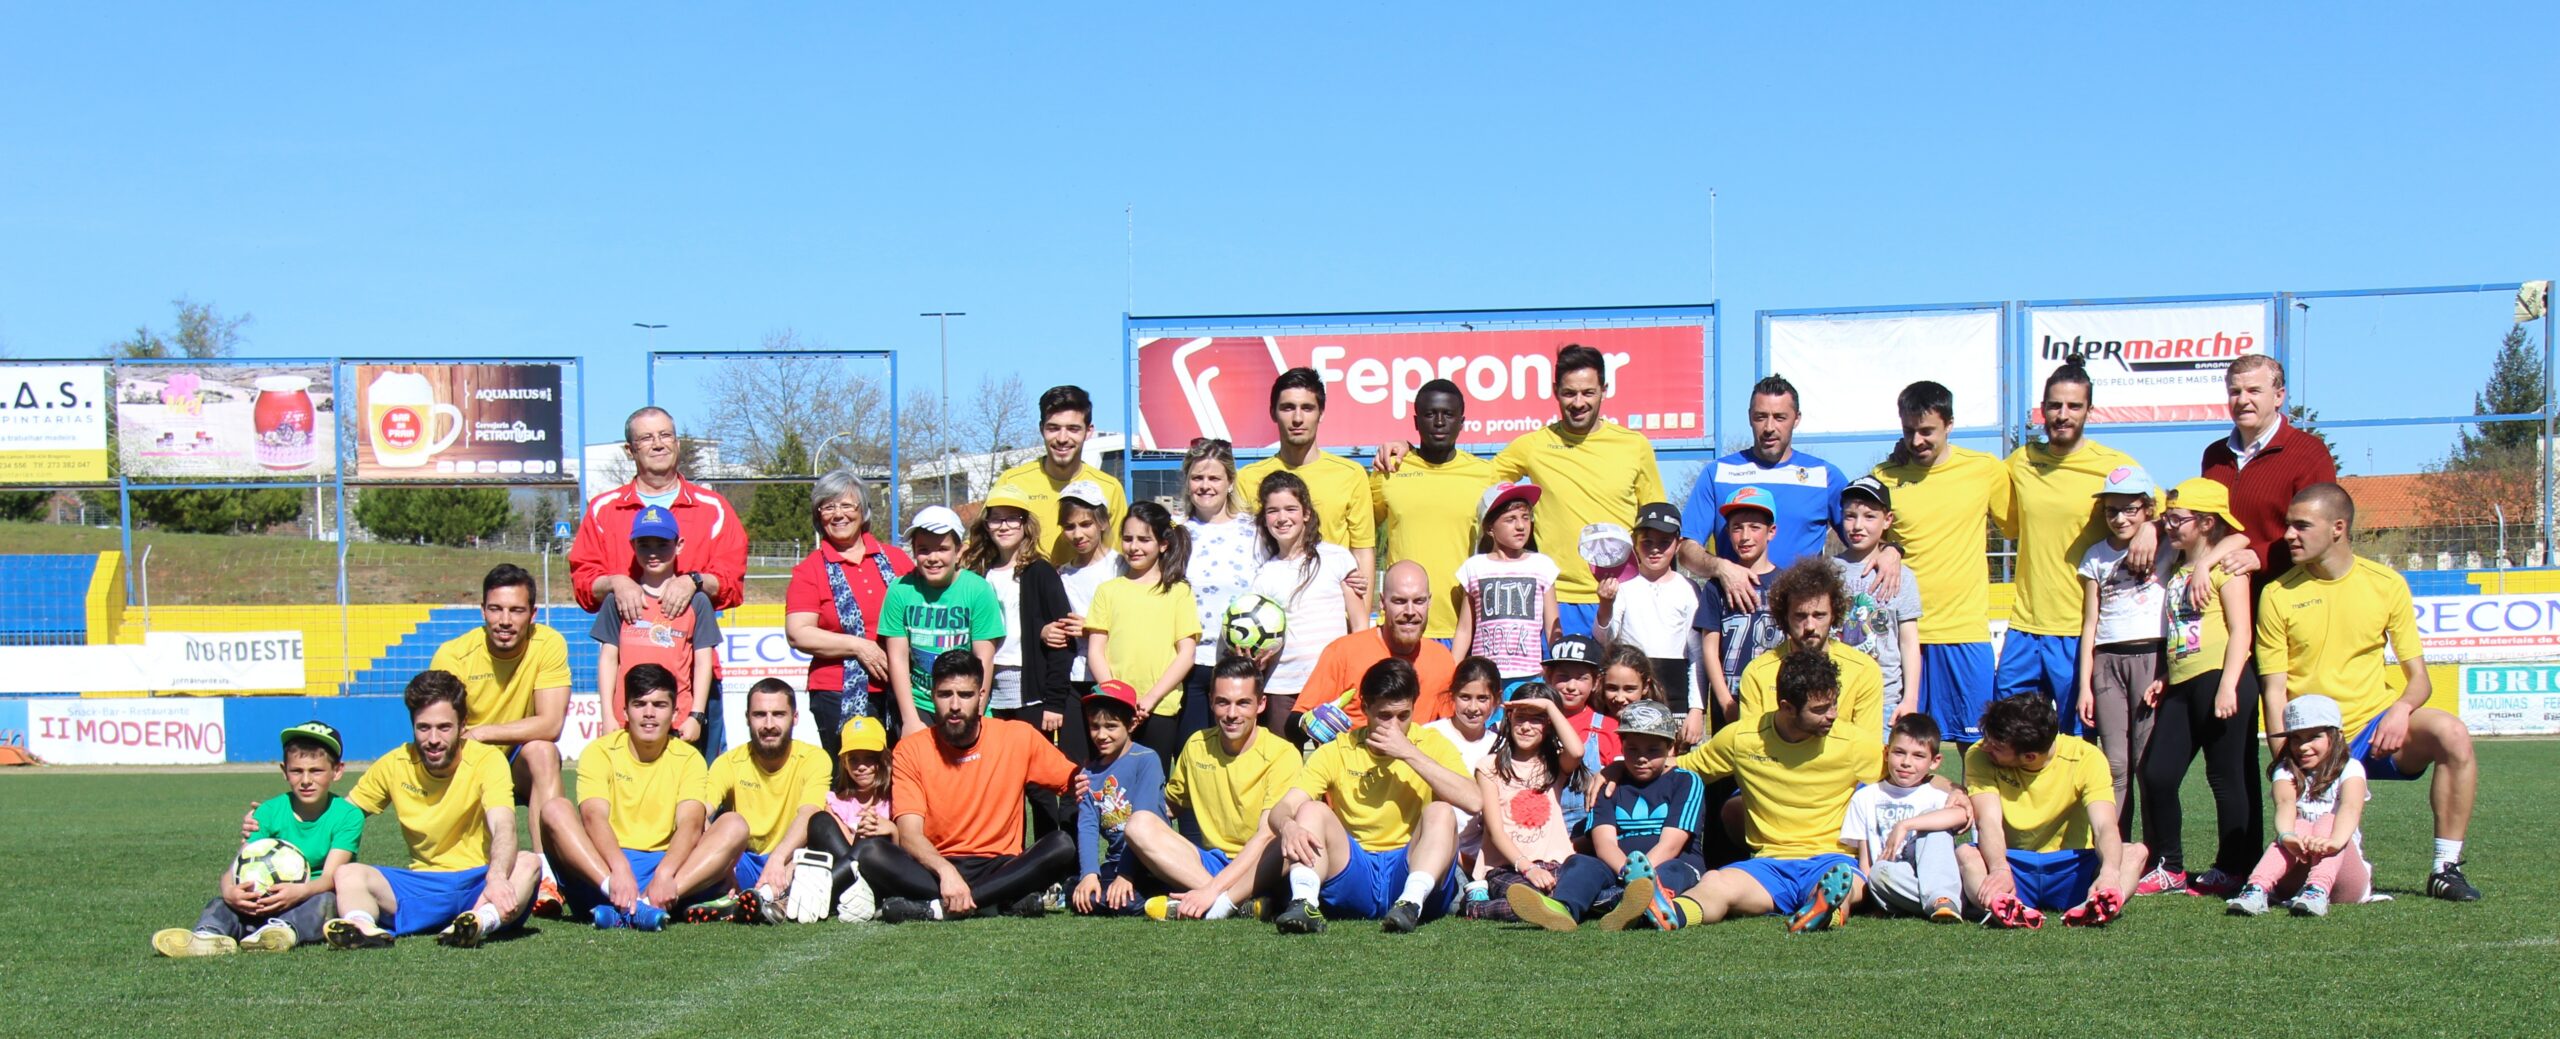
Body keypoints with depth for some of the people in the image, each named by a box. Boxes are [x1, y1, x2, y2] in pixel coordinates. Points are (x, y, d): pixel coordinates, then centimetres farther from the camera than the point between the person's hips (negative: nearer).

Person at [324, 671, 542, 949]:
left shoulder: (487, 760, -9)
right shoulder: (393, 765, 3)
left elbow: (503, 828, -24)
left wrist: (497, 878, -45)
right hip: (422, 884, 3)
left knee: (527, 863, -33)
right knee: (348, 873, -19)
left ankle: (484, 921, -62)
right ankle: (364, 926, -51)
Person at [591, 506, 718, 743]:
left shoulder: (696, 601, 3)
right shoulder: (619, 600, 7)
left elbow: (703, 661, 4)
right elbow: (608, 658, 8)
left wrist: (696, 716, -2)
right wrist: (608, 715, 2)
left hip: (680, 724, -1)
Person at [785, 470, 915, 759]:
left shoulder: (894, 558, 12)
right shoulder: (811, 569, 4)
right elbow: (798, 634, -5)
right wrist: (858, 646, -12)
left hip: (899, 692, 2)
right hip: (841, 699, -2)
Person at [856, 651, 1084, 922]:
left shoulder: (1018, 737, 3)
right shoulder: (911, 750, -1)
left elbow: (1070, 780, 11)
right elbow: (909, 835, -11)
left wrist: (1081, 786, -15)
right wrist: (946, 871, -32)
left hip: (999, 868, 1)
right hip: (933, 872, -1)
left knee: (1062, 846, -28)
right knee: (868, 853, -27)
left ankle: (934, 908, -29)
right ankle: (1002, 902, -32)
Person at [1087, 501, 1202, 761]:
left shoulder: (1178, 591, 6)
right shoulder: (1108, 590, 12)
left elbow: (1186, 654, 1)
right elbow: (1095, 651, 7)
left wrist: (1151, 697, -9)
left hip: (1160, 710, -1)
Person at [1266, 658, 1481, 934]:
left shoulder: (1432, 745, 6)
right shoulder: (1335, 752, 8)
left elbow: (1473, 802, -13)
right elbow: (1282, 808, -5)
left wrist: (1409, 753, -13)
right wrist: (1287, 826, -31)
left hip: (1411, 871, -1)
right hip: (1354, 875, 1)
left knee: (1441, 812, -25)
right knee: (1313, 810, -20)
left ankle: (1412, 903, -45)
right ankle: (1304, 904, -41)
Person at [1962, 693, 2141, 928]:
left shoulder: (2086, 757, -11)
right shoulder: (1980, 757, -9)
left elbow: (2104, 827, -23)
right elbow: (1989, 823, -21)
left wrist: (2109, 873, -45)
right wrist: (1999, 870, -43)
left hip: (2071, 870, 1)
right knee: (1966, 855, -32)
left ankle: (2092, 908, -56)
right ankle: (2009, 908, -62)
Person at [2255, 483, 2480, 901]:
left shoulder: (2386, 583, 2)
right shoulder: (2277, 595, -1)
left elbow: (2419, 677, 4)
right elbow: (2274, 690, -3)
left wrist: (2402, 709, -20)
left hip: (2376, 725, 1)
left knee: (2452, 734, -30)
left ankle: (2446, 868, -19)